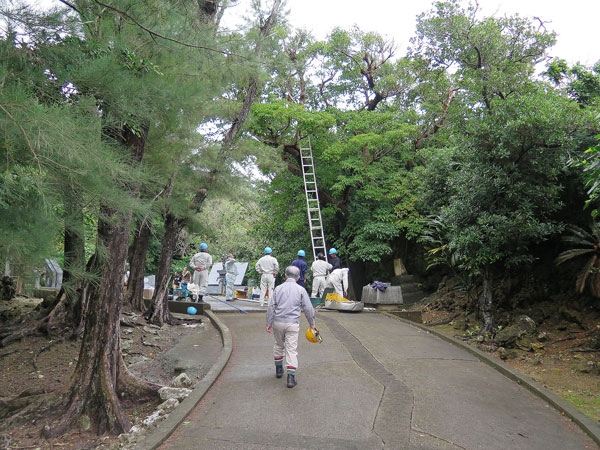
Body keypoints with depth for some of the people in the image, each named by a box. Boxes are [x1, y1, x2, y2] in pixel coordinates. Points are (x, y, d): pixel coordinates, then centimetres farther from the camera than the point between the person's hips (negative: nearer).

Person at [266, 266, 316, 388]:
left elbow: (271, 307, 0)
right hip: (292, 323, -2)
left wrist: (269, 323, 6)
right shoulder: (301, 290, -1)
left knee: (279, 345, 22)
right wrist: (312, 323, 12)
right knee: (292, 349, -1)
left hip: (278, 322, 2)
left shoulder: (278, 288, 3)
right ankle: (291, 377, -8)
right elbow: (308, 308, 1)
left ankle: (279, 369, 33)